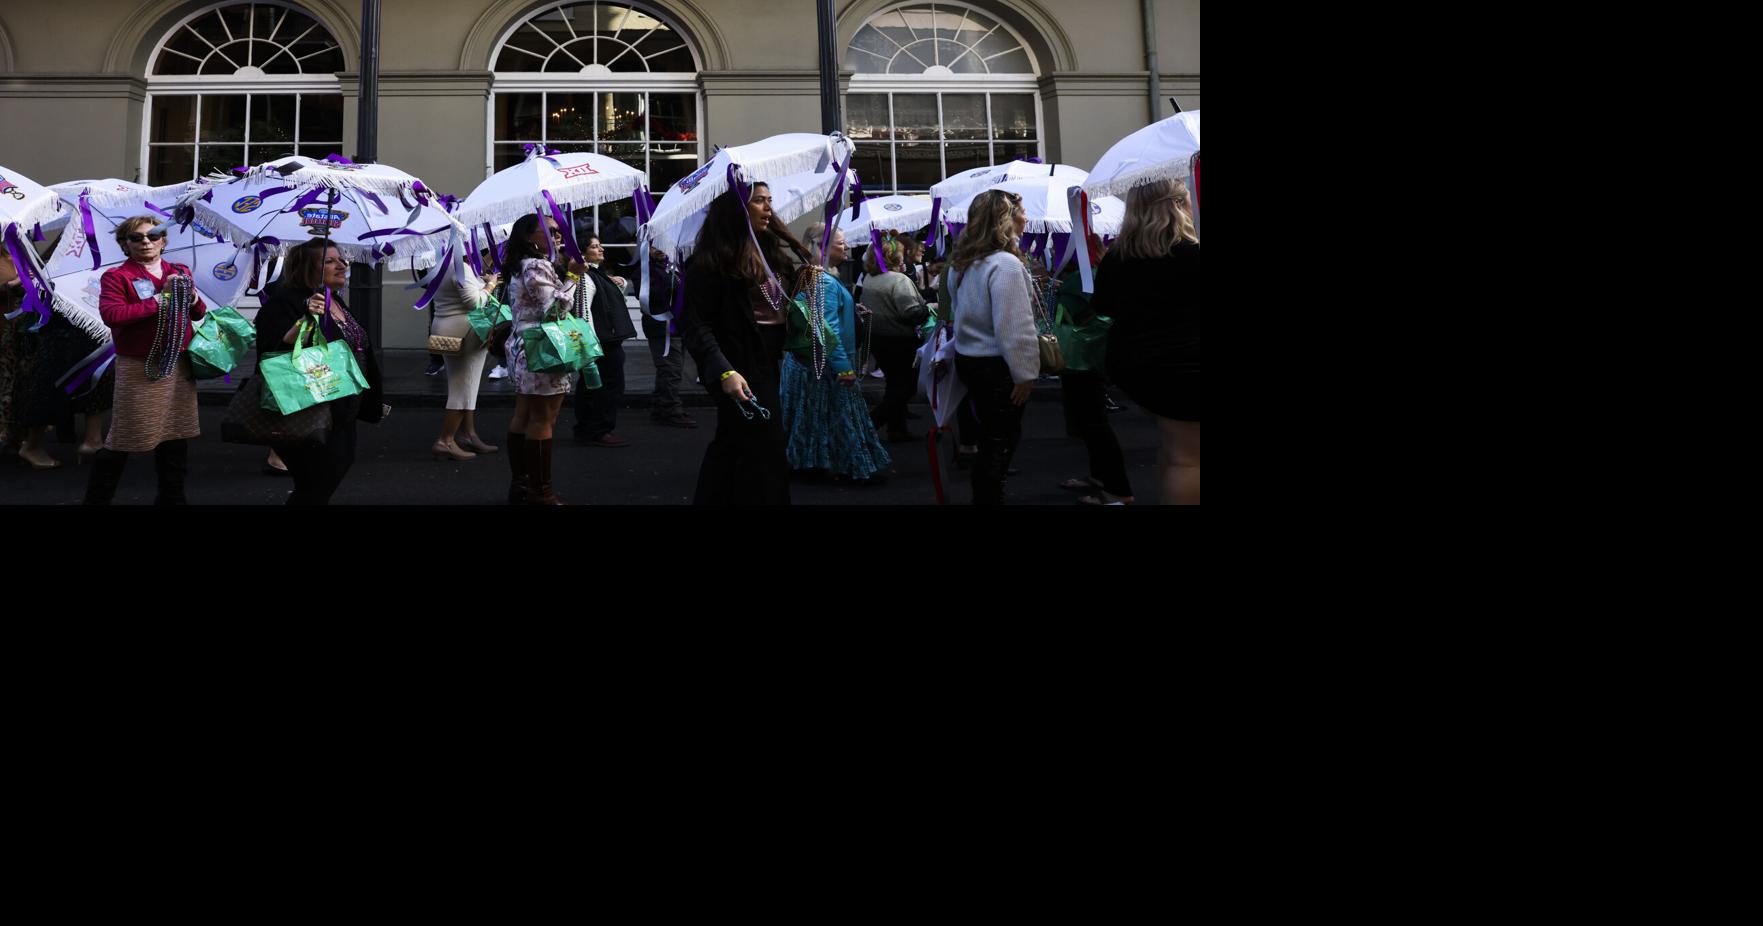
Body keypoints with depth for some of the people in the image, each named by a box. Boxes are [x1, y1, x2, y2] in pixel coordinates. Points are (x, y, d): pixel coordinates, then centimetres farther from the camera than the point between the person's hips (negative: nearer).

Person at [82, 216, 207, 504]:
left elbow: (199, 314, 17)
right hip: (139, 368, -6)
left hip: (179, 363, 6)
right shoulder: (116, 276, -5)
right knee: (124, 438, -2)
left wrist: (193, 300, -7)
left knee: (175, 433, 13)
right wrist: (159, 300, -20)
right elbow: (111, 314, -20)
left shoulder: (181, 272, 12)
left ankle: (172, 496, 26)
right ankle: (97, 497, 11)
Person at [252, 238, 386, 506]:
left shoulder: (337, 303, 12)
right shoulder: (285, 302, -14)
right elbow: (279, 353, -25)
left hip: (342, 416, 9)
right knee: (315, 492, -4)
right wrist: (305, 320, -37)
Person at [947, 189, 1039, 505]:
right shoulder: (1006, 264, -21)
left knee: (989, 437, 19)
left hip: (968, 358, 9)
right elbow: (1015, 328, -24)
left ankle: (985, 496, 28)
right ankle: (990, 497, 10)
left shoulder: (963, 263, 7)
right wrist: (1025, 372, -18)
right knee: (1000, 441, 2)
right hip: (997, 366, -9)